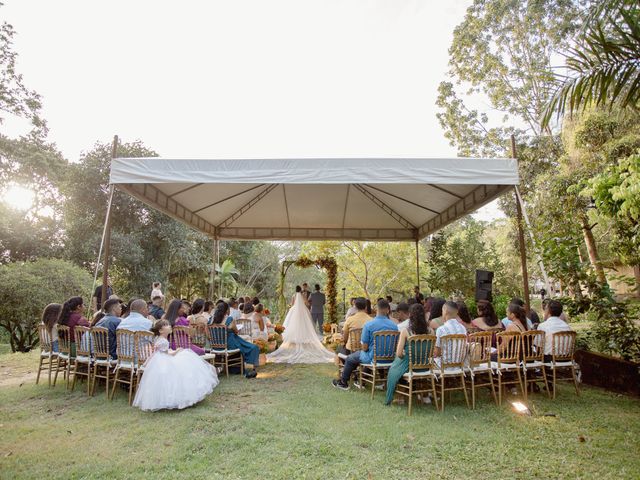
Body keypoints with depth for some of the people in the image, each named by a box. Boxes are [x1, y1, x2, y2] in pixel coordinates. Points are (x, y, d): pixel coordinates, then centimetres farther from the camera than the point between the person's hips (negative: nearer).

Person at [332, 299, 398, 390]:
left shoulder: (368, 324, -20)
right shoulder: (394, 325, -10)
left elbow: (365, 347, -14)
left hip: (373, 358, -4)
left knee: (350, 359, 20)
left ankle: (343, 382, 38)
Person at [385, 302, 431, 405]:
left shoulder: (405, 331, -16)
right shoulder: (429, 331, -8)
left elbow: (399, 354, -15)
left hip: (409, 366, -4)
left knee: (393, 369, 27)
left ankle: (390, 398, 35)